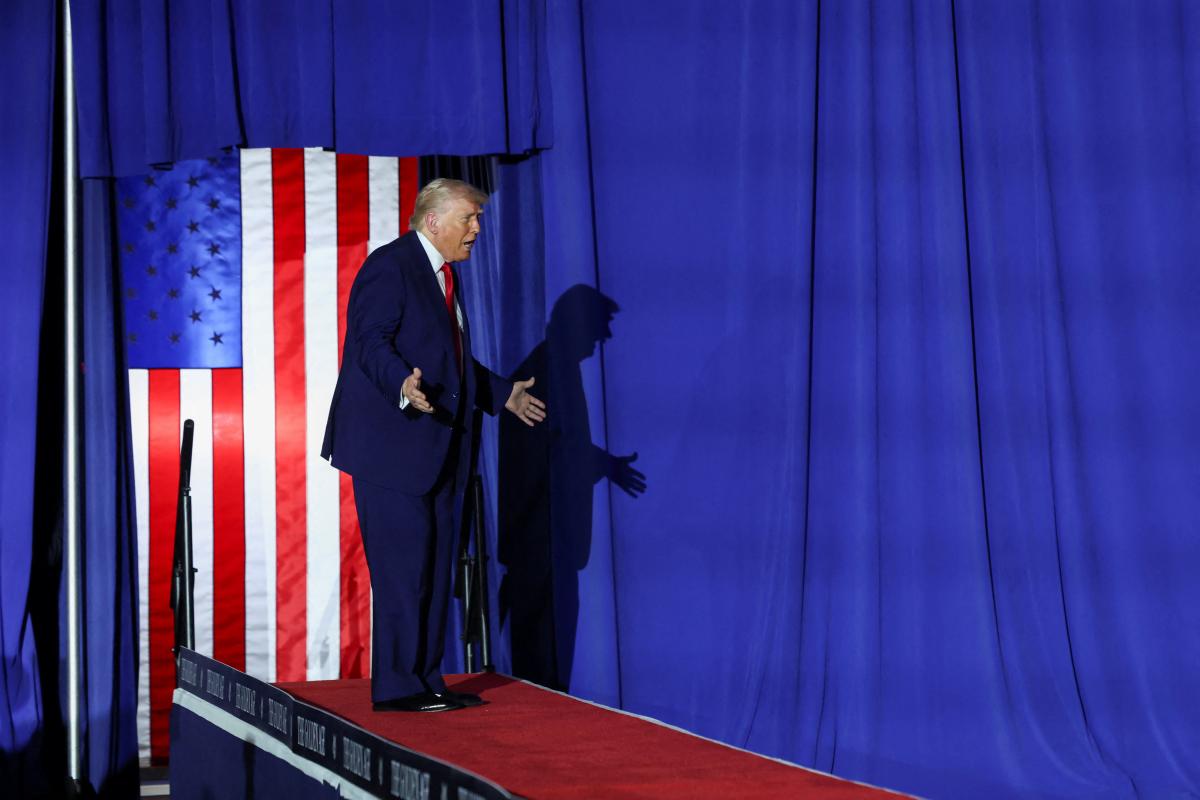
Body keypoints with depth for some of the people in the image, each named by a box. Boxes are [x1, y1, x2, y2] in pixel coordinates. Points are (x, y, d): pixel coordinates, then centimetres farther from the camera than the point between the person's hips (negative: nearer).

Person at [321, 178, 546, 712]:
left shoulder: (443, 274, 19)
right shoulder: (390, 266, -11)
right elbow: (371, 343, -20)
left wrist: (504, 395, 27)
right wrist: (403, 386, -37)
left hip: (435, 448, 10)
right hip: (392, 445, -10)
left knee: (434, 567, 11)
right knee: (402, 567, -8)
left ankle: (425, 679, 18)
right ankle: (396, 686, -2)